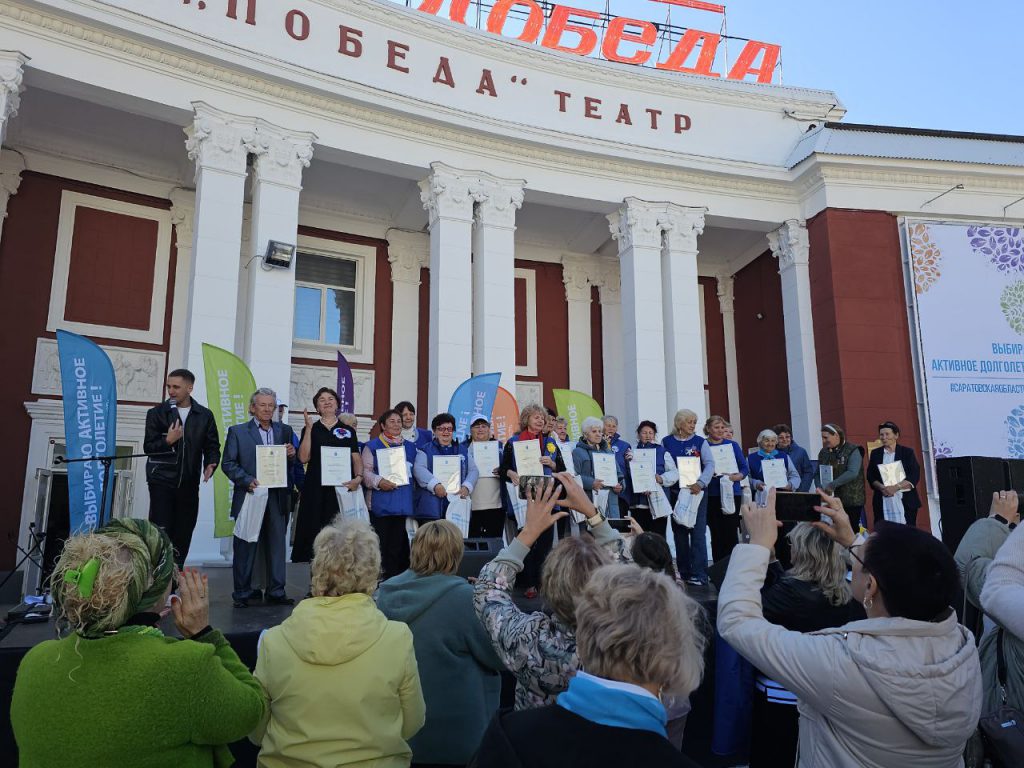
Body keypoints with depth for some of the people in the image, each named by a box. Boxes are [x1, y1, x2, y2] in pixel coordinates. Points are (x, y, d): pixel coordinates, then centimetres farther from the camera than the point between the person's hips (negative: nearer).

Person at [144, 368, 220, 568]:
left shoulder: (205, 415, 5)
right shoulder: (157, 413, 1)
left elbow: (212, 446, 7)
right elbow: (148, 447, -1)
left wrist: (210, 464, -12)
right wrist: (167, 440, -19)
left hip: (189, 482, 2)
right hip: (162, 480, -2)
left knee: (183, 532, 8)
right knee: (160, 531, -8)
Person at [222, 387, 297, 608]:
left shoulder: (284, 431, 11)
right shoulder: (237, 431, 3)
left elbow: (291, 464, 13)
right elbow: (228, 464, -1)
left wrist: (292, 455, -10)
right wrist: (248, 481, -14)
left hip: (276, 498, 3)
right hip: (249, 496, -2)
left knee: (277, 544, 5)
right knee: (245, 546, 6)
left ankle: (276, 592, 14)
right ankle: (242, 592, 17)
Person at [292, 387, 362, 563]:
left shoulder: (348, 430, 13)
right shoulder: (311, 429, 10)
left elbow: (356, 458, 7)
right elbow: (304, 458, -3)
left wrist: (358, 477, -12)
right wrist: (308, 428, -5)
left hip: (342, 487, 1)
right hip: (317, 489, -1)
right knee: (317, 532, -3)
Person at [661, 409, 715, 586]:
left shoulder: (700, 442, 3)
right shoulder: (666, 442, 6)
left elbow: (710, 464, -8)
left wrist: (700, 483, -22)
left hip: (697, 492, -2)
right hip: (675, 492, 2)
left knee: (698, 532, -6)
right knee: (679, 532, 8)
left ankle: (699, 575, -4)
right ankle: (683, 572, 18)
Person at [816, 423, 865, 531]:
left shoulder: (853, 451, -6)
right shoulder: (824, 452, 11)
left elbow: (852, 473, -19)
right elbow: (818, 474, 15)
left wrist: (832, 485, -22)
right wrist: (821, 488, -4)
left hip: (851, 500, -4)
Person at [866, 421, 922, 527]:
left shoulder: (907, 452, 7)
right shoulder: (875, 453, 13)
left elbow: (915, 476, -2)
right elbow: (870, 476, 8)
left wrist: (896, 487, -15)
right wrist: (882, 487, -12)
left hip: (905, 502, -1)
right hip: (882, 503, 1)